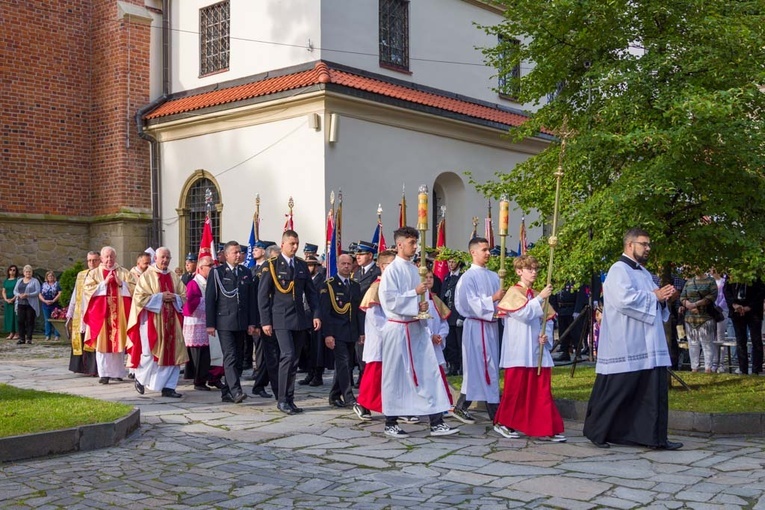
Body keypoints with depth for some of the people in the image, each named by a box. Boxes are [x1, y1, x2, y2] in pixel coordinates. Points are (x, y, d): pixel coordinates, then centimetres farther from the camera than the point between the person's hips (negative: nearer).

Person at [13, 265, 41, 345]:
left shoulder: (35, 281, 2)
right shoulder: (19, 281, 17)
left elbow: (37, 292, -7)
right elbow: (15, 291, 13)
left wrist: (27, 295, -19)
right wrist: (19, 295, -9)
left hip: (31, 304, -4)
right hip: (21, 304, 4)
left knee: (30, 321, -3)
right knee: (21, 321, 1)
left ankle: (29, 338, 1)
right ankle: (21, 338, 5)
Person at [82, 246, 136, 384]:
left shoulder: (124, 272, 10)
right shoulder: (94, 273, 8)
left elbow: (134, 288, 2)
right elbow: (87, 289, -5)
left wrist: (121, 283, -12)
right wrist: (104, 283, -12)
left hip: (119, 312, 1)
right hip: (101, 312, -1)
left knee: (118, 341, 3)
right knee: (103, 342, -5)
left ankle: (117, 372, 12)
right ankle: (104, 373, -4)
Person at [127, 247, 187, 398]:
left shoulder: (174, 277, 12)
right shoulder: (147, 276, -3)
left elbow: (184, 296, 12)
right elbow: (140, 297, -10)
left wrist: (173, 297, -9)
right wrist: (160, 297, -15)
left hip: (171, 321, 5)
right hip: (152, 320, -4)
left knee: (172, 353, 0)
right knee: (150, 353, -1)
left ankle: (168, 387, 5)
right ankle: (140, 378, 23)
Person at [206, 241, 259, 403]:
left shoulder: (246, 273, 13)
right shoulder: (217, 273, 1)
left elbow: (252, 299, 12)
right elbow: (209, 299, -1)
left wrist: (252, 323, 5)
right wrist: (210, 324, -7)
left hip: (242, 323, 5)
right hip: (225, 322, -5)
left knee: (238, 358, 6)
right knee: (230, 357, -14)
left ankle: (227, 392, 13)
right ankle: (235, 391, -20)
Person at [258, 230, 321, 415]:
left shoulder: (302, 265, 12)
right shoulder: (271, 265, -2)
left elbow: (311, 292, 14)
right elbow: (263, 295, -3)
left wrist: (316, 314, 3)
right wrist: (265, 321, -8)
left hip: (300, 319, 5)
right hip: (281, 319, -5)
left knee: (294, 360, 7)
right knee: (288, 356, -15)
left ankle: (289, 400, 14)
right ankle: (282, 400, -6)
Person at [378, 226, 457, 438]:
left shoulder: (414, 269, 11)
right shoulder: (391, 270, -9)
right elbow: (389, 300, -16)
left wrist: (423, 306, -6)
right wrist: (415, 294, -14)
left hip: (417, 327, 6)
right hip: (398, 329, -6)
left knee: (429, 372, 0)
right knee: (395, 375, 3)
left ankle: (436, 422, 2)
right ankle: (390, 423, 15)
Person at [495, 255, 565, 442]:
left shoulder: (537, 295, 14)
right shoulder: (514, 292, -4)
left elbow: (548, 319, 14)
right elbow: (524, 313, -18)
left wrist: (546, 335, -4)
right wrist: (540, 298, -18)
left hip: (537, 350, 6)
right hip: (519, 351, -6)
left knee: (541, 390, 3)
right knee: (515, 388, 1)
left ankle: (545, 429, 4)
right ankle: (502, 423, 16)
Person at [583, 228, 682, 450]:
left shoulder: (644, 273, 18)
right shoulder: (619, 270, -10)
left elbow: (652, 304, 22)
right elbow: (625, 299, -24)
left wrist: (663, 297, 0)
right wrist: (654, 297, -13)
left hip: (648, 346, 9)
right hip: (625, 347, -8)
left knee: (654, 391, 5)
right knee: (616, 391, -1)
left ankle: (655, 436, 11)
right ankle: (597, 432, 12)